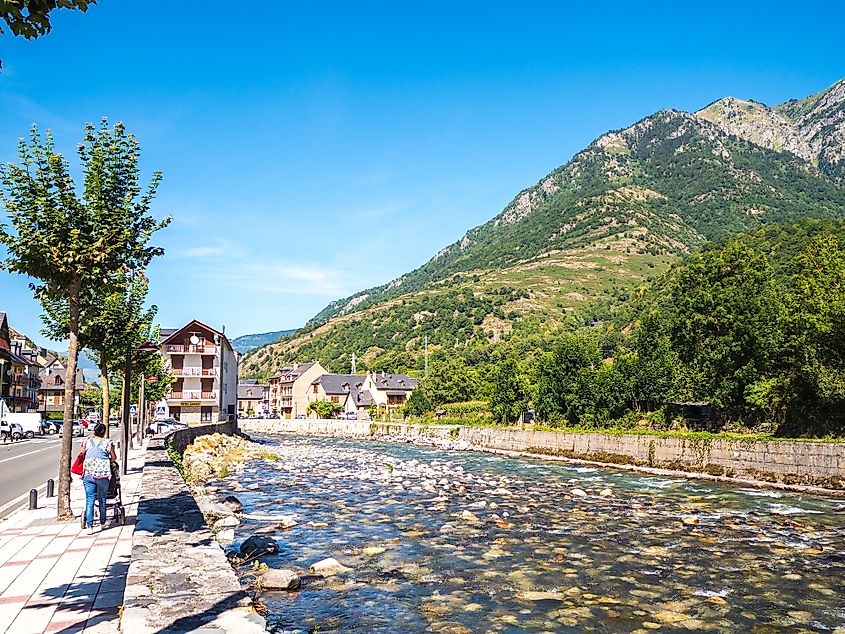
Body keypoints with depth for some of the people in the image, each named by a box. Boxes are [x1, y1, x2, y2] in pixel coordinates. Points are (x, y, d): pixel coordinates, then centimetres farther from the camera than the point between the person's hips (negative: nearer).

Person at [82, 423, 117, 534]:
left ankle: (89, 525, -5)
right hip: (103, 474, -1)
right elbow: (114, 457, 9)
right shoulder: (108, 442, 0)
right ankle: (103, 522, 29)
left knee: (89, 500, 2)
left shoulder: (87, 441, 6)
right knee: (102, 499, 13)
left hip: (88, 474, 1)